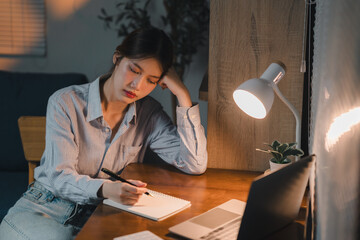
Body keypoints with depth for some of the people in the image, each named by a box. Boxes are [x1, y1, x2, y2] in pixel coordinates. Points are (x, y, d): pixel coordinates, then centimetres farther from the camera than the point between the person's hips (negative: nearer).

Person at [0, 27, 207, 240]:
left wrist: (183, 95, -12)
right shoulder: (65, 103, -8)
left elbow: (195, 165, -8)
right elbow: (60, 177, -14)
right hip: (46, 210, -3)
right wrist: (105, 189, -35)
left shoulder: (149, 113, 1)